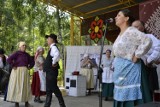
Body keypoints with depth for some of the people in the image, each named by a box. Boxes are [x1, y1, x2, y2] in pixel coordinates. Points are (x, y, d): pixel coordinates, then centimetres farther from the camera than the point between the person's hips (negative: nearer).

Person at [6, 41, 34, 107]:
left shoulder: (27, 54, 11)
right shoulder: (16, 53, -6)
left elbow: (32, 62, 22)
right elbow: (9, 59, -19)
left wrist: (29, 67, 9)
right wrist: (13, 66, -14)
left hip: (25, 72, 6)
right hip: (17, 71, -6)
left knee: (26, 87, 7)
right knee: (17, 86, -1)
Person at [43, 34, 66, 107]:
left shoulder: (53, 47, -15)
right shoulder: (52, 48, 16)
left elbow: (57, 54, -38)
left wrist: (54, 63, -26)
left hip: (52, 71, -10)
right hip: (50, 71, 10)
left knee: (53, 88, -4)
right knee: (49, 89, 13)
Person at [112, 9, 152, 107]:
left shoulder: (131, 31, -12)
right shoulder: (120, 34, 15)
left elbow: (147, 41, -24)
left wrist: (136, 56, -19)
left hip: (129, 69, -9)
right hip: (121, 70, 9)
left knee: (130, 98, -6)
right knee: (121, 97, 13)